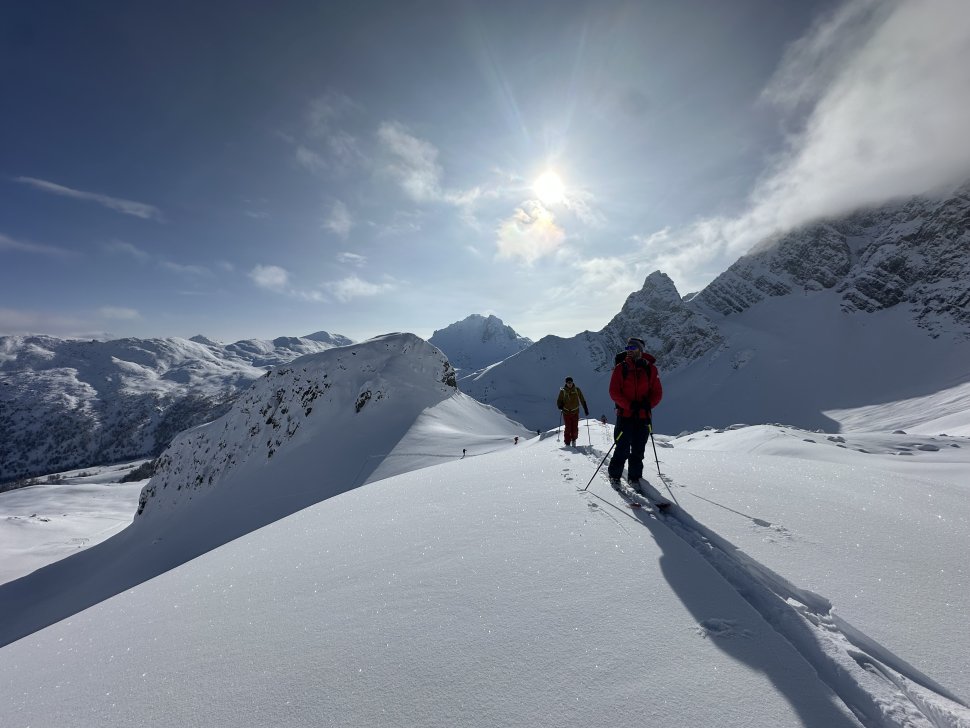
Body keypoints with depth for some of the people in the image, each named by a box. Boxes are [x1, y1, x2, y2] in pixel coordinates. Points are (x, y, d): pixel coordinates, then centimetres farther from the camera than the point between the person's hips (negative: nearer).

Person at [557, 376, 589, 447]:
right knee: (568, 428, -4)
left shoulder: (577, 390, 2)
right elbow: (559, 401, 7)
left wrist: (586, 409, 8)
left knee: (575, 428, 0)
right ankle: (567, 442, 9)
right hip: (566, 412, -1)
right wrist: (560, 406, -13)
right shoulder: (563, 391, -1)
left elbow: (582, 400, 9)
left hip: (575, 412, 1)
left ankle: (574, 440, 24)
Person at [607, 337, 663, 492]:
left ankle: (634, 477, 26)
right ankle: (614, 476, 17)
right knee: (623, 449, -1)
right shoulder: (620, 368, -2)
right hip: (625, 415, -2)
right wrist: (630, 405, -18)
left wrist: (648, 404, -14)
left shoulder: (650, 369, 3)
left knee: (638, 450, 11)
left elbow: (657, 393, 5)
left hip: (643, 416, 2)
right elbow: (614, 392, -6)